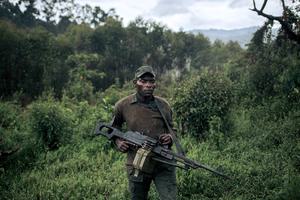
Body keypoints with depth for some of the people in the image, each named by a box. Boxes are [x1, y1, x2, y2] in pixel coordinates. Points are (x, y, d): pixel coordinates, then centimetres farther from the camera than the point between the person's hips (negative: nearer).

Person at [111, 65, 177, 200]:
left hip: (163, 165, 0)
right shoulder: (123, 106, -2)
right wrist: (118, 142, -2)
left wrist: (170, 137, -6)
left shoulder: (163, 105, 2)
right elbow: (113, 128, 16)